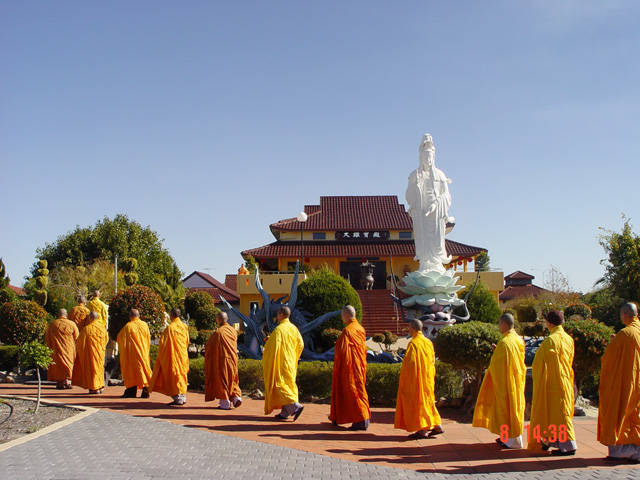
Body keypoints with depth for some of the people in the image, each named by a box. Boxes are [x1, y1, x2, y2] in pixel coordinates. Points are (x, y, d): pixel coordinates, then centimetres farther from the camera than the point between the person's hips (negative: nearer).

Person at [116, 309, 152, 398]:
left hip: (131, 353, -3)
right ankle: (146, 391, -1)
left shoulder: (128, 326, -11)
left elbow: (119, 338, 0)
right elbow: (148, 340, 9)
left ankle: (131, 392, 7)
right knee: (144, 367, 6)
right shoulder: (144, 325, 0)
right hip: (143, 353, 3)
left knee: (132, 370, 5)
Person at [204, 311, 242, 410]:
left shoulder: (218, 332, -17)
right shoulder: (233, 330, 3)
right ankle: (236, 397, 3)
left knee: (222, 380, 4)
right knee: (232, 379, 19)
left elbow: (208, 346, -9)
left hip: (222, 360, -6)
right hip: (233, 359, 6)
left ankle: (225, 403, 6)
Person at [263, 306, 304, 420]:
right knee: (288, 384, 12)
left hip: (281, 363, -8)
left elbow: (274, 346, -20)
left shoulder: (279, 329, -16)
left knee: (280, 385, -5)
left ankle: (295, 406, -18)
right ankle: (285, 412, 14)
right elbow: (301, 344, 10)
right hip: (290, 363, 8)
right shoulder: (294, 328, 7)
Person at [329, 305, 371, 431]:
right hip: (359, 365, 9)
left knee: (353, 392, -5)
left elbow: (340, 349, -20)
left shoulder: (348, 330, -19)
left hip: (349, 365, -9)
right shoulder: (360, 329, 8)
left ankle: (362, 420, -7)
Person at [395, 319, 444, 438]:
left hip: (416, 378, -8)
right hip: (428, 378, 8)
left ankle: (422, 430, -2)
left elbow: (409, 362, -17)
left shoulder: (413, 343, -16)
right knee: (427, 400, 15)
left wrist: (403, 378, -9)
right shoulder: (428, 342, 8)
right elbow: (432, 360, 13)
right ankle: (437, 425, 13)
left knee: (418, 401, -2)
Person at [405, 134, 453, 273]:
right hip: (420, 212, -1)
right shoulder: (415, 175, 9)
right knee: (423, 237, -7)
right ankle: (425, 266, -7)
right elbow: (409, 195, 6)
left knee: (436, 238, -5)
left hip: (436, 212, 1)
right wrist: (416, 184, -11)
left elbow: (446, 195, 5)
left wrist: (436, 203, -10)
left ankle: (437, 265, -3)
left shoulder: (439, 175, 11)